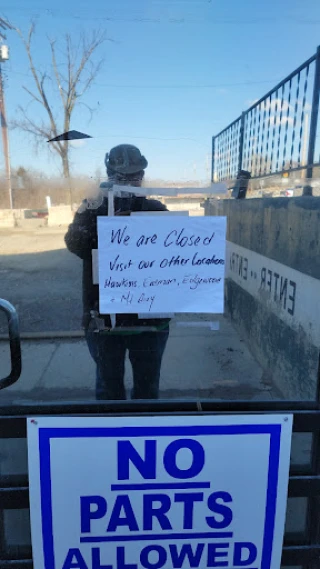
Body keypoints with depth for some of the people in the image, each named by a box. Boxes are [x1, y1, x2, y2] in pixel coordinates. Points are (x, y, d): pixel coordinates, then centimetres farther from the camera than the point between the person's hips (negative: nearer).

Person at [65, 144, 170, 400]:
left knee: (148, 385, 18)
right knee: (109, 386, 15)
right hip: (104, 316, 0)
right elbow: (76, 246, -15)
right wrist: (89, 212, -31)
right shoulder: (93, 208, 1)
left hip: (149, 315, 1)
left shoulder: (155, 209, 2)